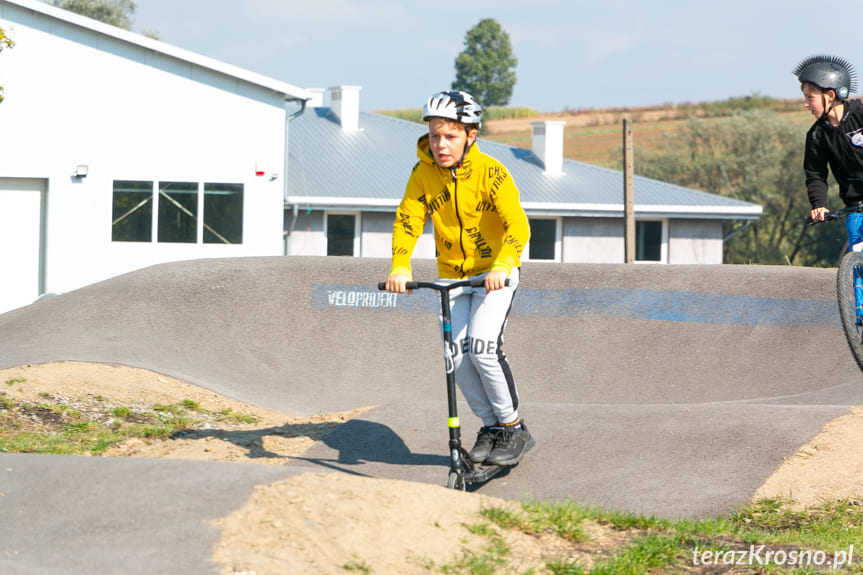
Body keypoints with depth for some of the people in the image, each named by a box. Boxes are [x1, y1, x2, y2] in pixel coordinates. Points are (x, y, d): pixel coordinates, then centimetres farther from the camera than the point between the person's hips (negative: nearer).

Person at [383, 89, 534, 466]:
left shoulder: (490, 172, -21)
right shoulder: (423, 174, -9)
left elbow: (517, 225, -29)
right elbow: (407, 221, -12)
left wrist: (502, 266, -45)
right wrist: (400, 267, -29)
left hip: (495, 272, -4)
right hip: (451, 274, 4)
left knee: (483, 348, -19)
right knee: (458, 355, -5)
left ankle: (513, 429, -2)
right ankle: (491, 426, 15)